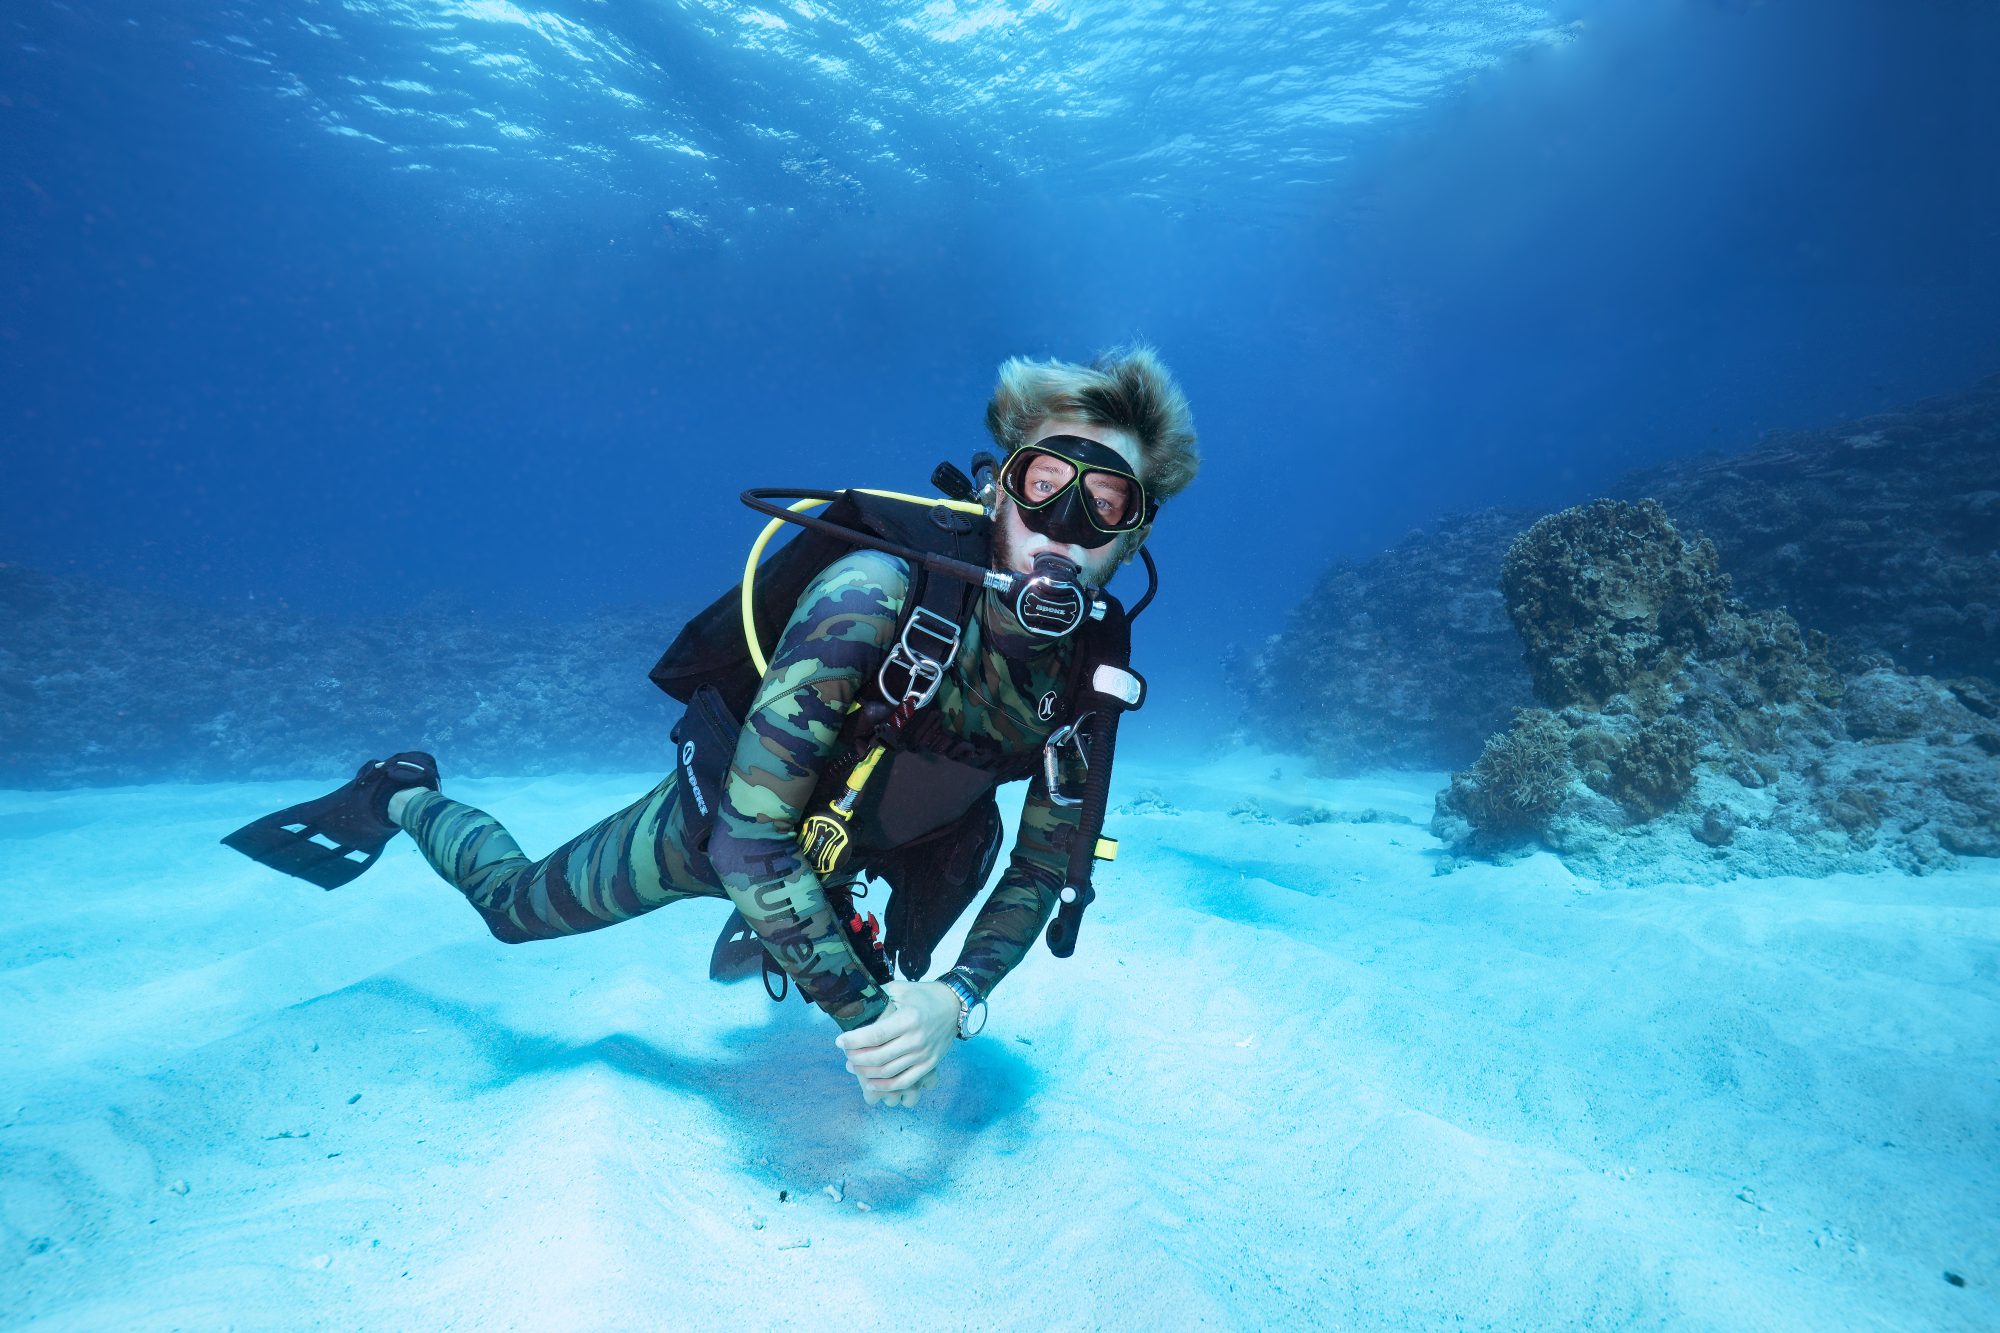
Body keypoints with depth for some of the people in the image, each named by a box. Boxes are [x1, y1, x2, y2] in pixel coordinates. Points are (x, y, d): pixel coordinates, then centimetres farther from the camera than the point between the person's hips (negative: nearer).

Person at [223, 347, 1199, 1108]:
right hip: (719, 825, -4)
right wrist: (861, 1011, -32)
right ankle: (402, 799, 45)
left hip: (838, 838, 5)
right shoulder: (871, 599, -41)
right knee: (514, 902, 15)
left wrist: (955, 999, -27)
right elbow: (754, 834, -39)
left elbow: (1044, 865, -12)